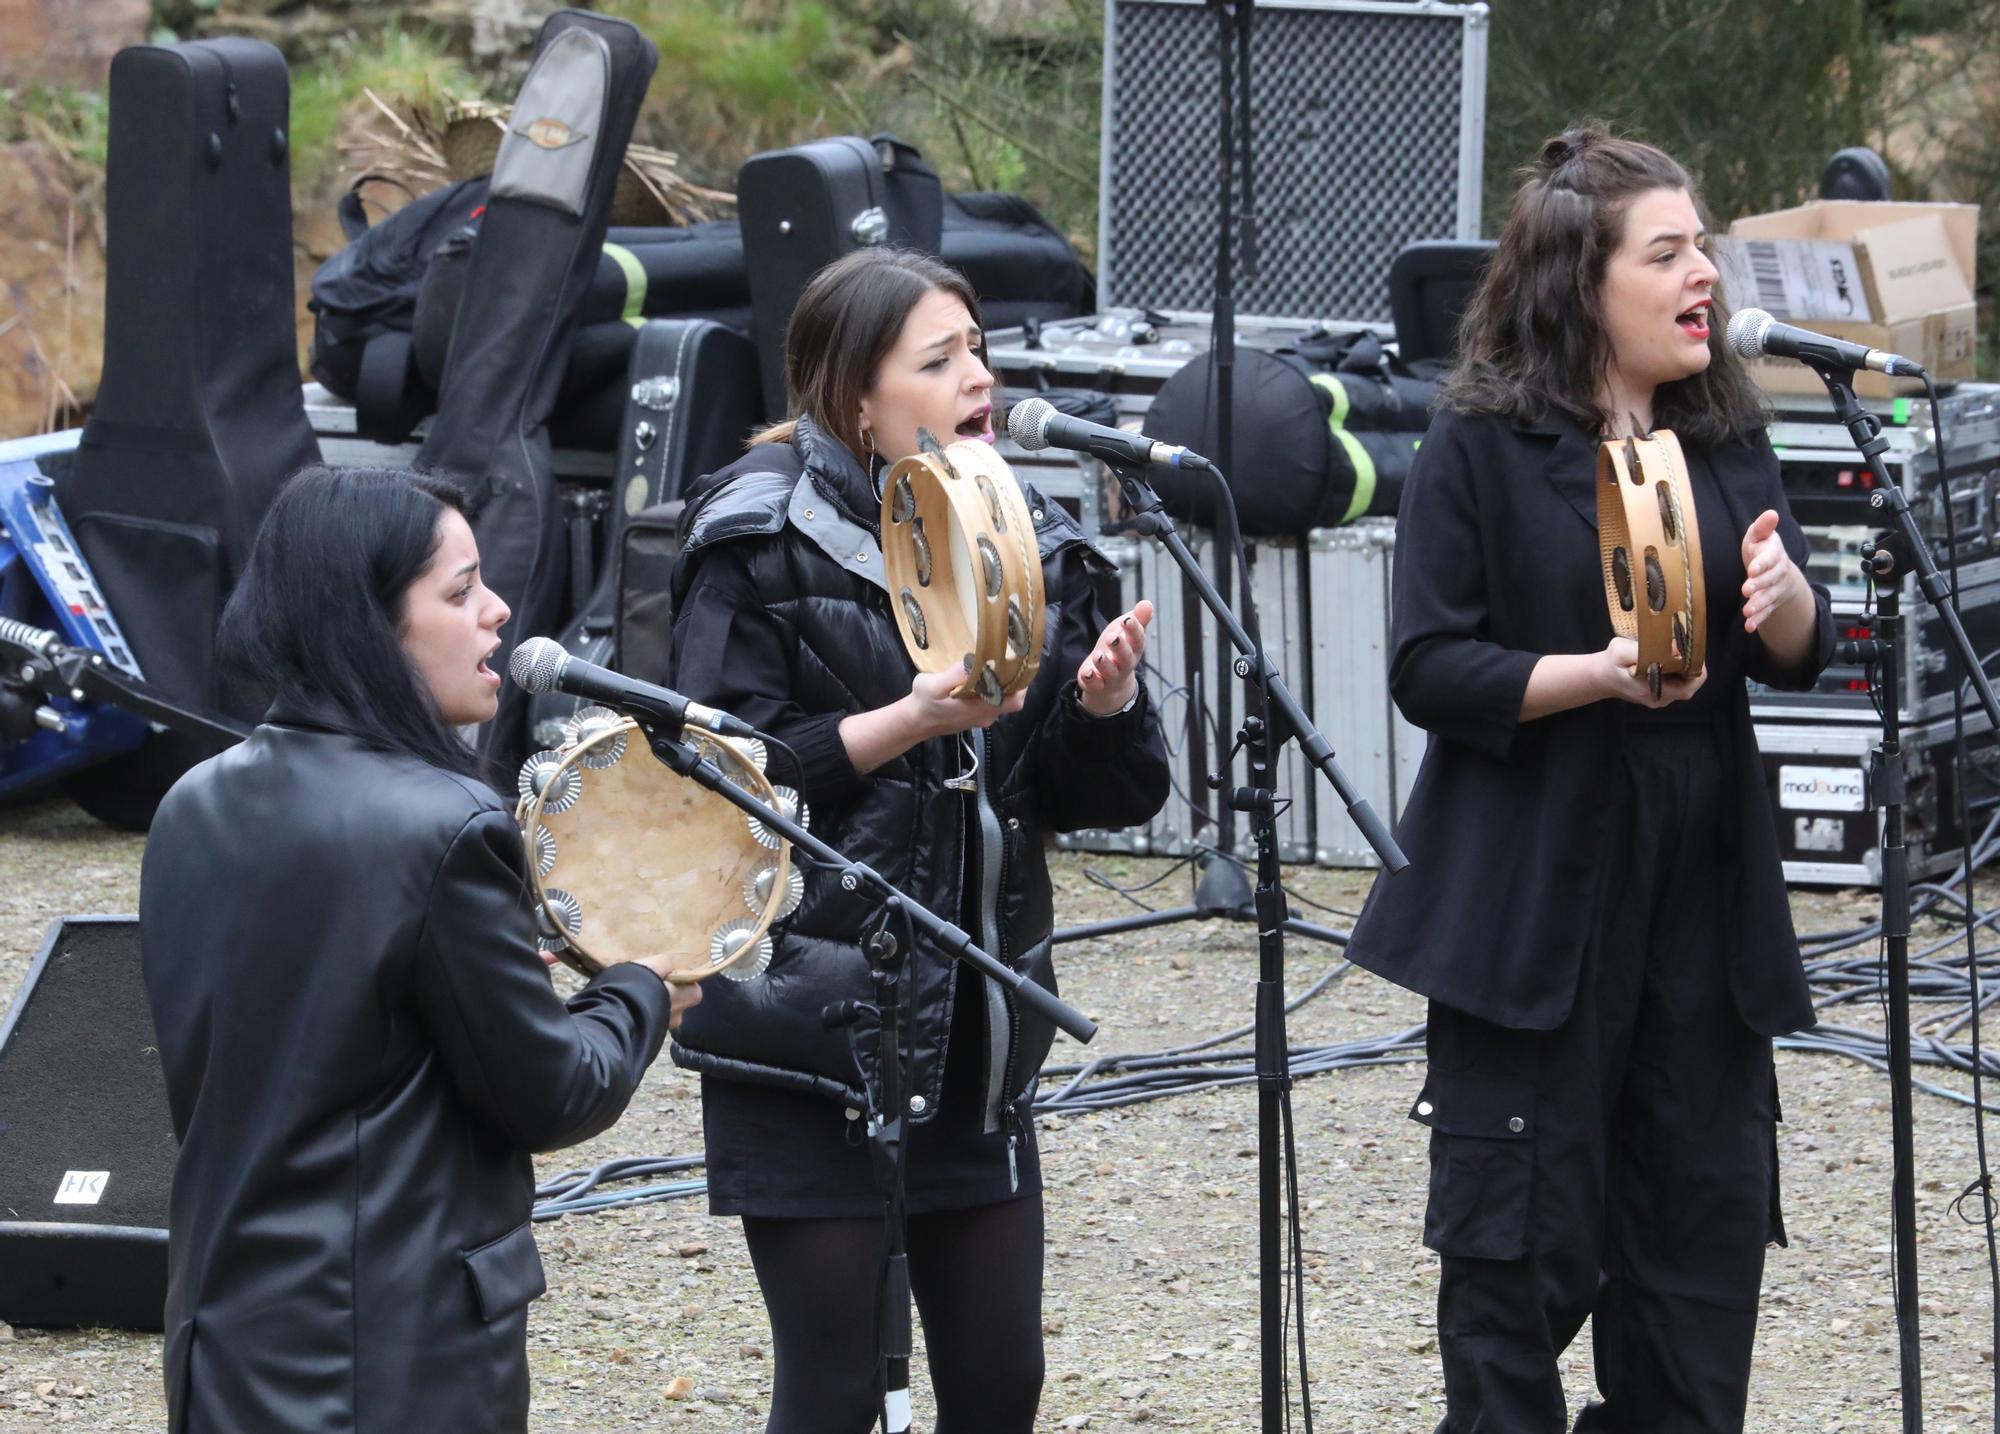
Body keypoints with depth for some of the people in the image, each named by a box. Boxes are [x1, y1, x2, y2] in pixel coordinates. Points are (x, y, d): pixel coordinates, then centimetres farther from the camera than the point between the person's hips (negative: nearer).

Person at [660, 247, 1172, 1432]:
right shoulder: (764, 545, -7)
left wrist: (1106, 703, -11)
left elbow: (1098, 796, 11)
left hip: (976, 1033, 6)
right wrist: (912, 721, -23)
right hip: (808, 1031, -6)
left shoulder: (1031, 543, 10)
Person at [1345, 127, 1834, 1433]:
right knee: (1523, 1240, -1)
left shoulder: (1729, 439, 9)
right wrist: (1598, 675, -22)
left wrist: (1782, 599, -13)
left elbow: (1801, 657, 10)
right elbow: (1428, 668, -9)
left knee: (1704, 1213, 7)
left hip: (1703, 895, 5)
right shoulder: (1483, 447, -6)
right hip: (1533, 904, -5)